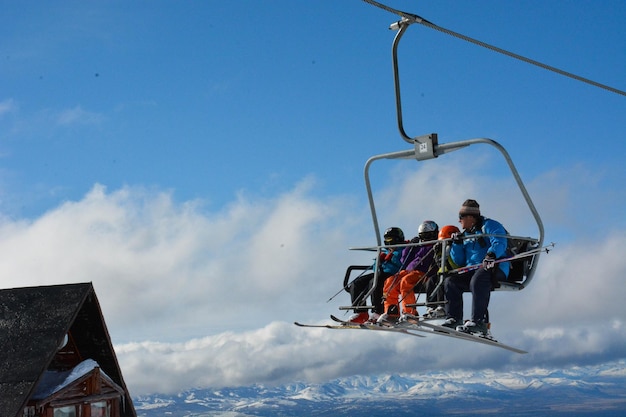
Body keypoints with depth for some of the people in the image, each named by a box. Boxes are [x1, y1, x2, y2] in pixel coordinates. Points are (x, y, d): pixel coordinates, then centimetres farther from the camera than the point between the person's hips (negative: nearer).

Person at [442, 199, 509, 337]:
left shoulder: (489, 226, 2)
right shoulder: (466, 235, 24)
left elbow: (500, 243, -19)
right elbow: (459, 261, 21)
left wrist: (491, 254, -39)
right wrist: (457, 244, 6)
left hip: (495, 269, -8)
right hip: (472, 271, 8)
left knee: (478, 280, -38)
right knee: (450, 282, -12)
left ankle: (479, 322, -40)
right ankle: (454, 319, -14)